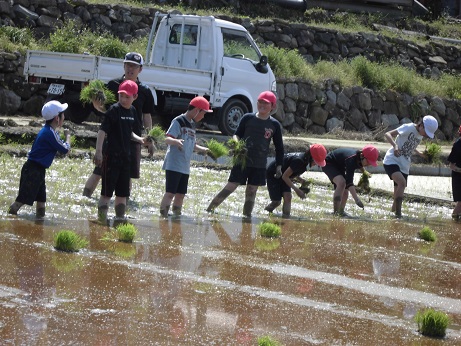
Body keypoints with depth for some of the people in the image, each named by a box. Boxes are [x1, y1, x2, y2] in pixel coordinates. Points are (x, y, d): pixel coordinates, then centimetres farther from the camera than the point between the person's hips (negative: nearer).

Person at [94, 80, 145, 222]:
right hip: (112, 156, -7)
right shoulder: (114, 110, -10)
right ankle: (102, 221, -5)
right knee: (107, 192, -7)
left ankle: (120, 220, 22)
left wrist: (139, 139, 7)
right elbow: (102, 130, -16)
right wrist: (98, 151, -24)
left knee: (123, 193, 13)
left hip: (125, 157, 7)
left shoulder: (132, 111, 10)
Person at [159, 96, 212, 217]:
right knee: (170, 193, -11)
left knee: (181, 194, 9)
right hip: (174, 165, -8)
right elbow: (167, 139, -21)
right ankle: (163, 216, -10)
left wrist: (205, 149, 14)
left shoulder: (192, 124, 17)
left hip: (185, 167, 8)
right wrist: (176, 141, -41)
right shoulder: (178, 121, -10)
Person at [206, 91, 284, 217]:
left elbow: (279, 148, 10)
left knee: (252, 191, 5)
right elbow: (237, 134, 6)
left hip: (259, 165, 2)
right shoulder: (248, 118, 1)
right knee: (231, 187, -5)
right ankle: (209, 210, -1)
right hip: (242, 161, -2)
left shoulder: (274, 125, 3)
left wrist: (279, 166, 7)